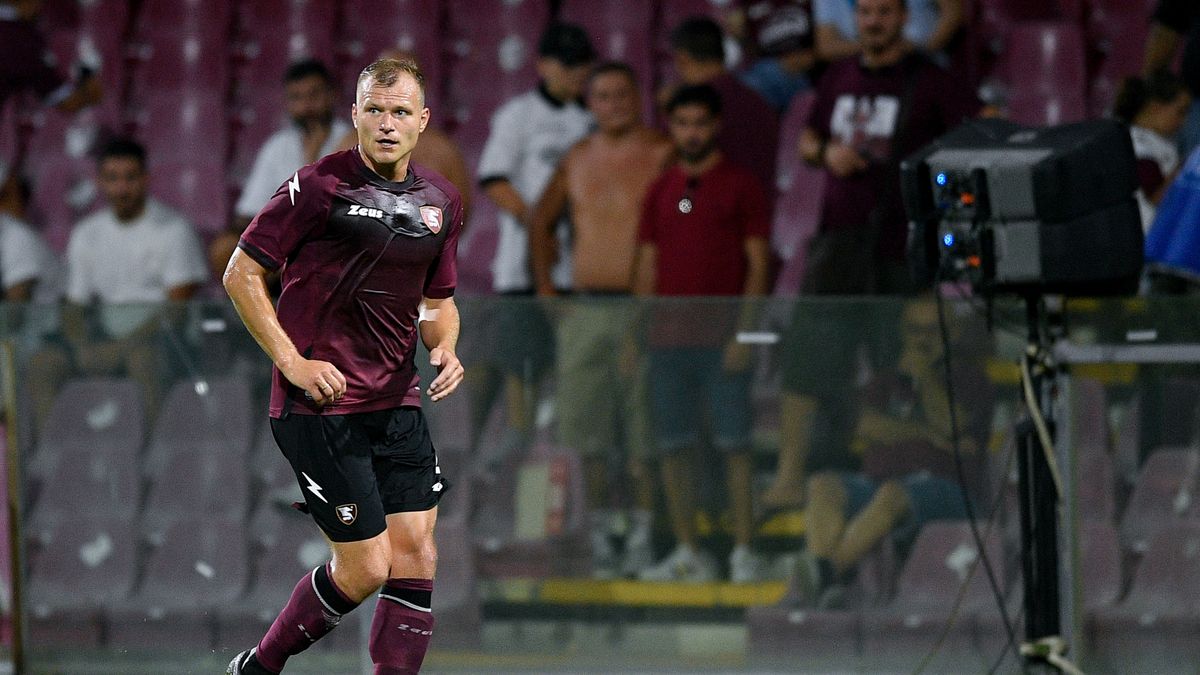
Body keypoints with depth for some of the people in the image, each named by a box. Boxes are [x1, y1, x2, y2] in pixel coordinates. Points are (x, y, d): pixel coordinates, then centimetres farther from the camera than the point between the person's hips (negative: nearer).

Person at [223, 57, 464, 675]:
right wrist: (292, 361, -12)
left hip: (397, 403, 6)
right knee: (365, 569, -7)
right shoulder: (321, 185, -10)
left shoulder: (440, 201, 10)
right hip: (320, 403, -6)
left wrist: (444, 348, 1)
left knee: (415, 559, -1)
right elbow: (241, 273, -6)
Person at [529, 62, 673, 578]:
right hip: (584, 309, 5)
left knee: (644, 427, -5)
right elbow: (542, 222, 26)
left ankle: (643, 534, 0)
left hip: (642, 307, -5)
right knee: (580, 424, 4)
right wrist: (546, 290, 17)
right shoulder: (577, 160, 13)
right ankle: (596, 532, 11)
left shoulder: (662, 156, -3)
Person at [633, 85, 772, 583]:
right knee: (672, 446, 3)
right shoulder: (660, 192, 15)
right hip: (668, 335, 5)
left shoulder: (741, 186, 2)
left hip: (722, 336, -5)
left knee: (734, 443, -6)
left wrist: (743, 332, -12)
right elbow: (648, 267, 17)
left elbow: (757, 265, -2)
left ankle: (743, 552, -4)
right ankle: (687, 554, 8)